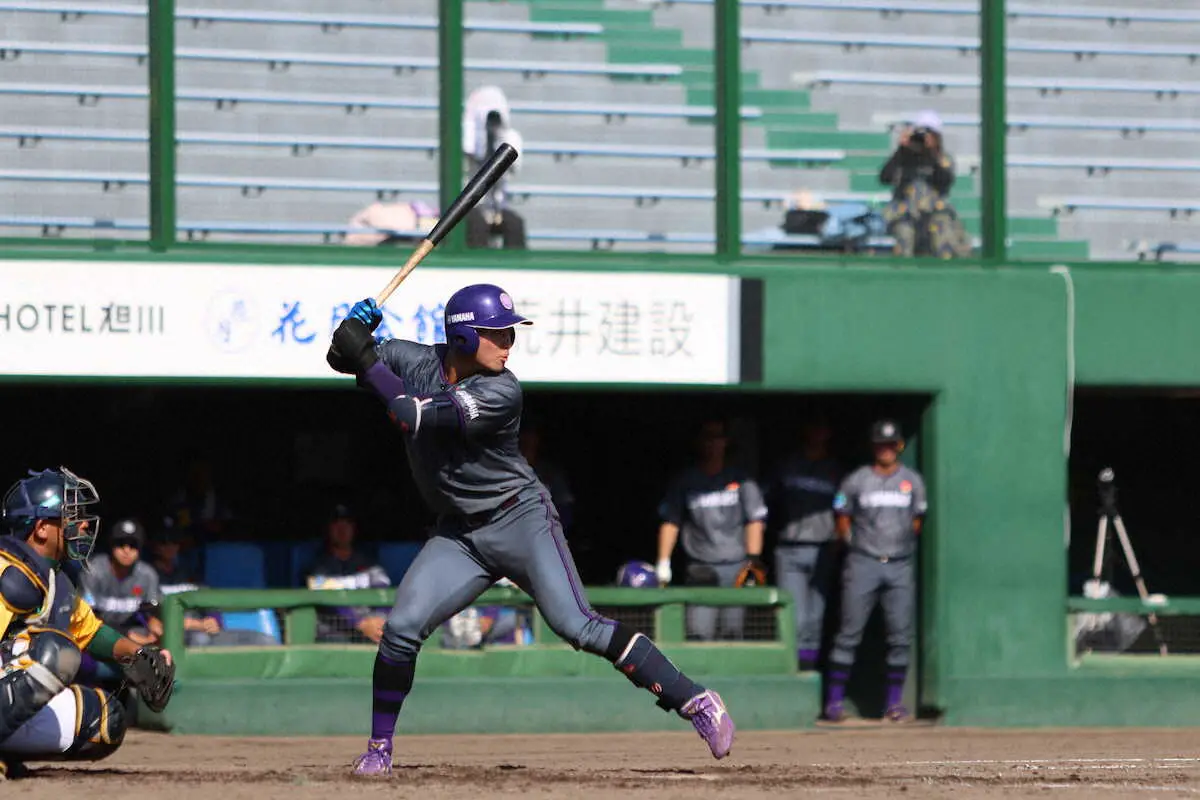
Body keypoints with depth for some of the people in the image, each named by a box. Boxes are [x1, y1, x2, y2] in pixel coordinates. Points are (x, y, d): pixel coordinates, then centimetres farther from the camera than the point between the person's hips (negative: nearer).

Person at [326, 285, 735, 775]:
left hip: (522, 519, -5)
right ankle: (379, 747, 8)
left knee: (576, 626, -20)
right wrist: (356, 334, -18)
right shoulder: (416, 361, -3)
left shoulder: (500, 393, -20)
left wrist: (366, 361, -23)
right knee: (401, 627, -9)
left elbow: (415, 416, -28)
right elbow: (341, 358, 4)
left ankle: (694, 702, -20)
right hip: (459, 535, 5)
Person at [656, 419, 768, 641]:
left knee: (735, 633, -3)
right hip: (700, 570, 0)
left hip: (736, 568, 0)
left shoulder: (740, 479, 8)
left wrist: (753, 559, -3)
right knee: (698, 634, -12)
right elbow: (670, 521, 9)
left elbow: (755, 519, 7)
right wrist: (663, 563, 2)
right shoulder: (685, 481, 8)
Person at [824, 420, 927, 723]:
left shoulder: (913, 481, 10)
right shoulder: (856, 481, 3)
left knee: (901, 636, -2)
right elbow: (842, 521, 8)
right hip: (863, 563, -2)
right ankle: (834, 700, -2)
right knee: (849, 633, -5)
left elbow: (917, 522, 15)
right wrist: (855, 546, 6)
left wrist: (904, 548, 10)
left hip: (900, 565, 2)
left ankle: (894, 703, 5)